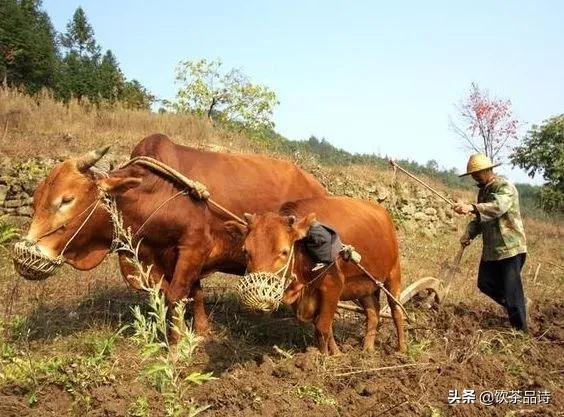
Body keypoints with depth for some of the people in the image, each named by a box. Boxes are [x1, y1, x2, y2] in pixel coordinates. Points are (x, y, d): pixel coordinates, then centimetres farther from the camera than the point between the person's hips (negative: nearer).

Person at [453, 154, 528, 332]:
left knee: (511, 289, -4)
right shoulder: (483, 190, 12)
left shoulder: (505, 187, -15)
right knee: (485, 284, 13)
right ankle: (514, 307, 35)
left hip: (510, 247, -9)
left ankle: (520, 330, 11)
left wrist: (471, 208, -53)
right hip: (491, 248, 9)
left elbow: (498, 207, -37)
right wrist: (469, 233, -2)